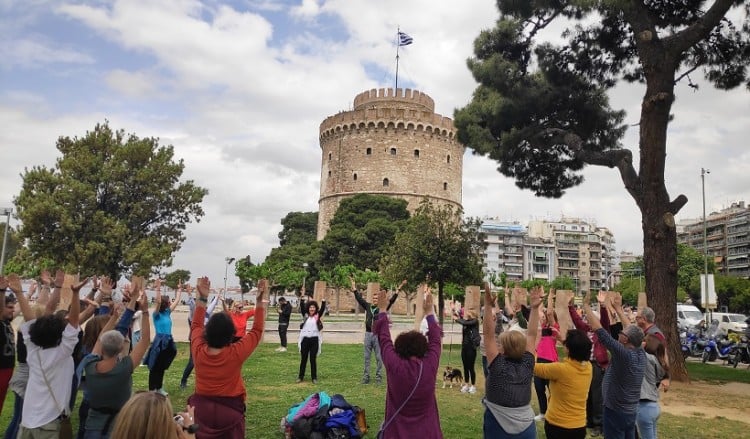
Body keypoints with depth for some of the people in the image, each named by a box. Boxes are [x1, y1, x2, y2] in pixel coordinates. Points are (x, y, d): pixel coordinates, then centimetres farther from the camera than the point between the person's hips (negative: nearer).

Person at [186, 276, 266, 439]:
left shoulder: (198, 351, -14)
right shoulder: (236, 354, -22)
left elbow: (196, 325, 5)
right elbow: (257, 331, -10)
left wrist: (202, 298, 4)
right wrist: (261, 301, -9)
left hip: (201, 407, 3)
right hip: (230, 410, -3)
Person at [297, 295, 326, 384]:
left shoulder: (317, 316, 4)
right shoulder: (305, 315, 6)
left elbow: (322, 309, -9)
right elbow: (302, 307, -6)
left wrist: (323, 301, -25)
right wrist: (302, 299, -21)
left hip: (314, 339, -1)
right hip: (305, 339, 1)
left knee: (313, 359, 3)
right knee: (303, 359, 9)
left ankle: (314, 377, 11)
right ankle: (300, 376, 20)